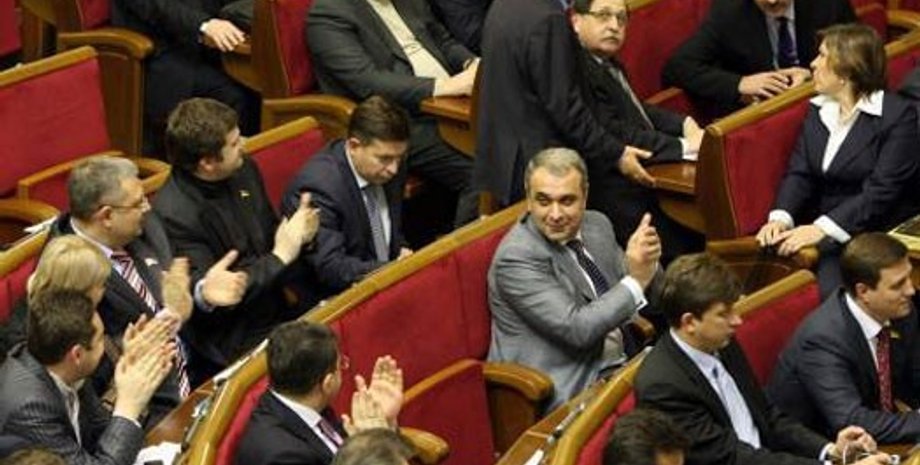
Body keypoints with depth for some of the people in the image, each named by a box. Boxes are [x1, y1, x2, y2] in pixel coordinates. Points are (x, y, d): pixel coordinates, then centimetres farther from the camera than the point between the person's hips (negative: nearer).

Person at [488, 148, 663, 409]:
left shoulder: (597, 225, 8)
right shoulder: (516, 258, -16)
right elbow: (576, 330, -21)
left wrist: (645, 264, -10)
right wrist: (635, 281, -19)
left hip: (619, 363, 8)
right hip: (570, 389, -8)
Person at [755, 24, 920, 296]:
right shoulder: (817, 110, 15)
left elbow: (882, 191, -15)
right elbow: (800, 173, 8)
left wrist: (822, 229, -23)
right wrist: (781, 217, -12)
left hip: (879, 234, -5)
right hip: (825, 235, 5)